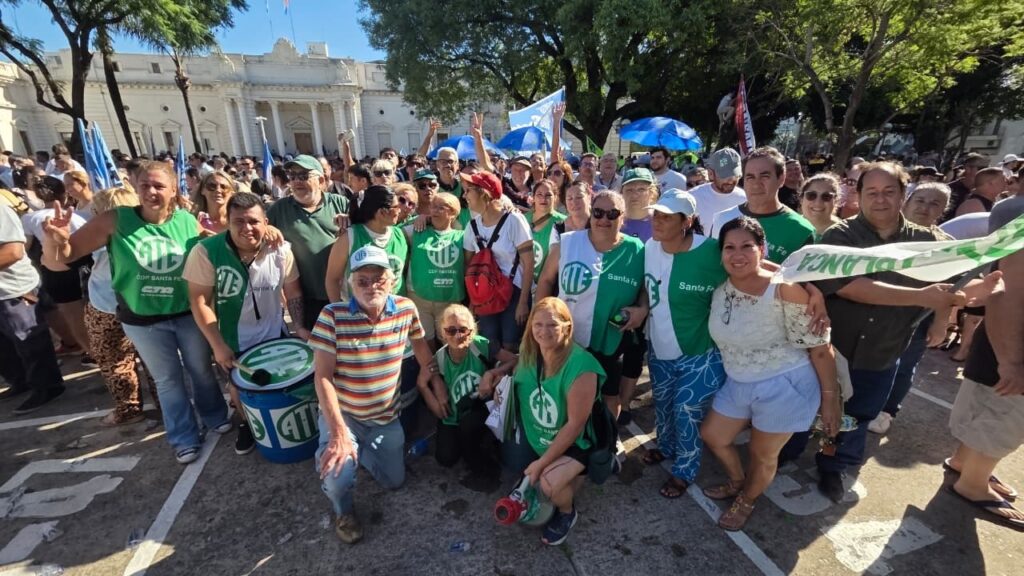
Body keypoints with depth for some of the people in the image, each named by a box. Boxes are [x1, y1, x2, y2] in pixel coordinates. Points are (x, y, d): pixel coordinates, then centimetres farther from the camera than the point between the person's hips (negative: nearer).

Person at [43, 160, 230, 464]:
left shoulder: (188, 222, -10)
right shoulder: (116, 220, -12)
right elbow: (65, 256, -8)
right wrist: (58, 240, -29)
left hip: (188, 314, 0)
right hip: (143, 321, 0)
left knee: (201, 371, 18)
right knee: (168, 380, 15)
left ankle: (216, 416, 42)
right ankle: (185, 438, 32)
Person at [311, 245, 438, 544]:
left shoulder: (406, 309, -13)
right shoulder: (333, 315, -23)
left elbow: (418, 341, 7)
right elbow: (322, 376, -22)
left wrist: (434, 379, 9)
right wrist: (338, 433, -28)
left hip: (386, 415, 4)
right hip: (342, 413, -3)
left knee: (394, 481, 14)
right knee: (338, 476, -25)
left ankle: (363, 450, 45)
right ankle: (344, 511, 15)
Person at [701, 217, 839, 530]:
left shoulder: (784, 290, -24)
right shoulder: (720, 290, -5)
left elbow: (820, 348, -17)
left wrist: (830, 398, -14)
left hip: (784, 387, -6)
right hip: (738, 384, 6)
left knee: (763, 454, 15)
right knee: (712, 435, 21)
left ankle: (747, 501, 45)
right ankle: (737, 482, 51)